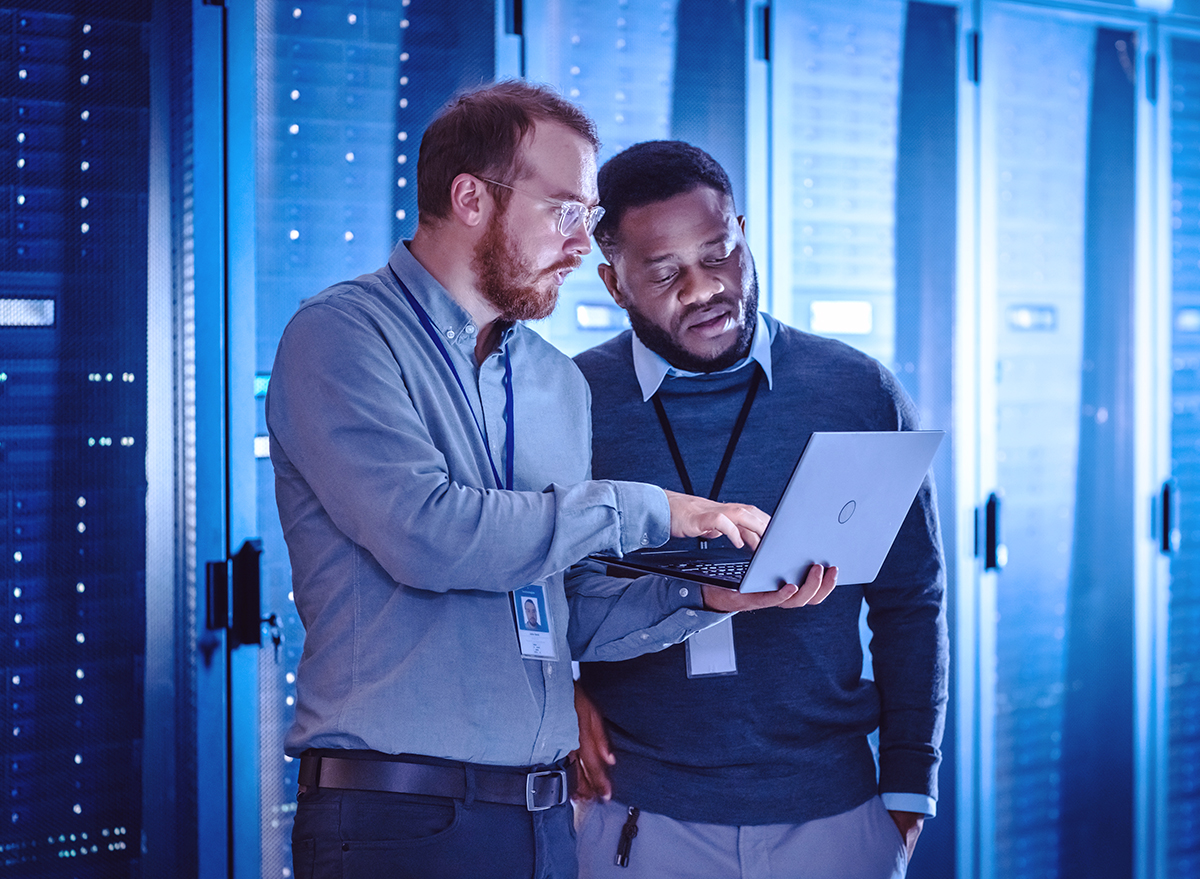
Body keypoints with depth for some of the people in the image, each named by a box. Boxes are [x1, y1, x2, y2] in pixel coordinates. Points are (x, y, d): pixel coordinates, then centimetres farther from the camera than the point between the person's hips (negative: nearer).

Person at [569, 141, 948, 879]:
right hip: (637, 814, 0)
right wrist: (559, 695, -9)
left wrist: (909, 788, 2)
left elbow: (911, 604, 5)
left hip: (832, 813, 1)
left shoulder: (861, 394, 0)